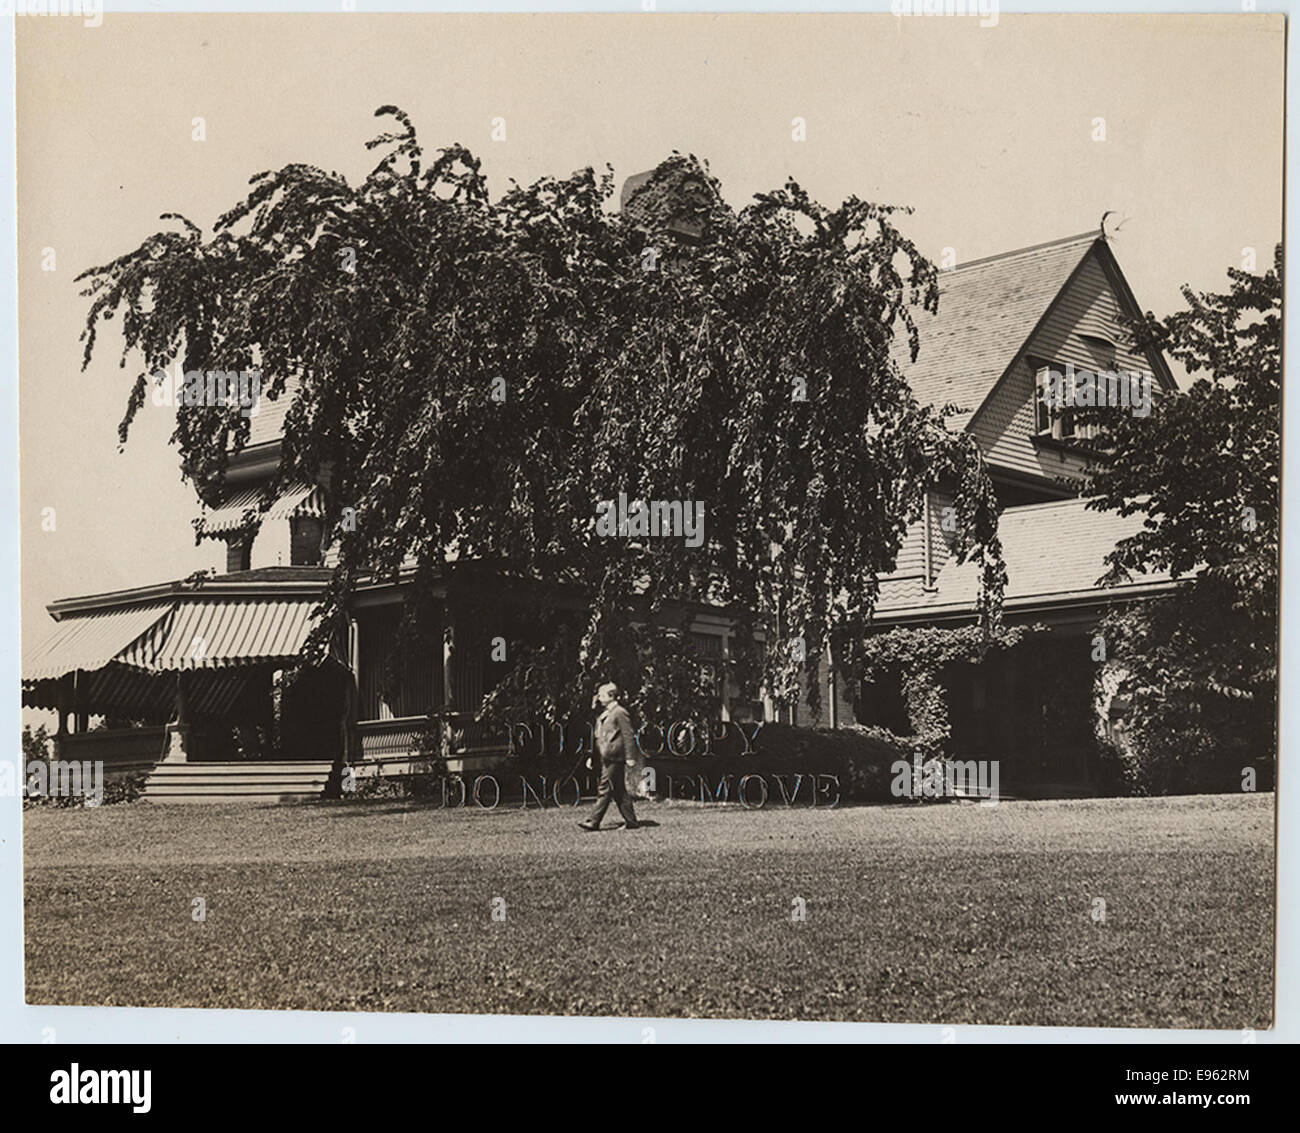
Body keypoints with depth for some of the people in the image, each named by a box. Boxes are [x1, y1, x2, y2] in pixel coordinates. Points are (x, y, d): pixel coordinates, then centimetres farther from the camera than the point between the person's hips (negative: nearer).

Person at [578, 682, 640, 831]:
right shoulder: (604, 715, 18)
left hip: (614, 758, -10)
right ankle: (631, 821, 14)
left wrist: (630, 757, -15)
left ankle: (594, 822, -7)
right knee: (618, 791, 10)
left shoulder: (620, 713, -10)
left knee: (605, 789, -7)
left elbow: (628, 736, -12)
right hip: (606, 758, 10)